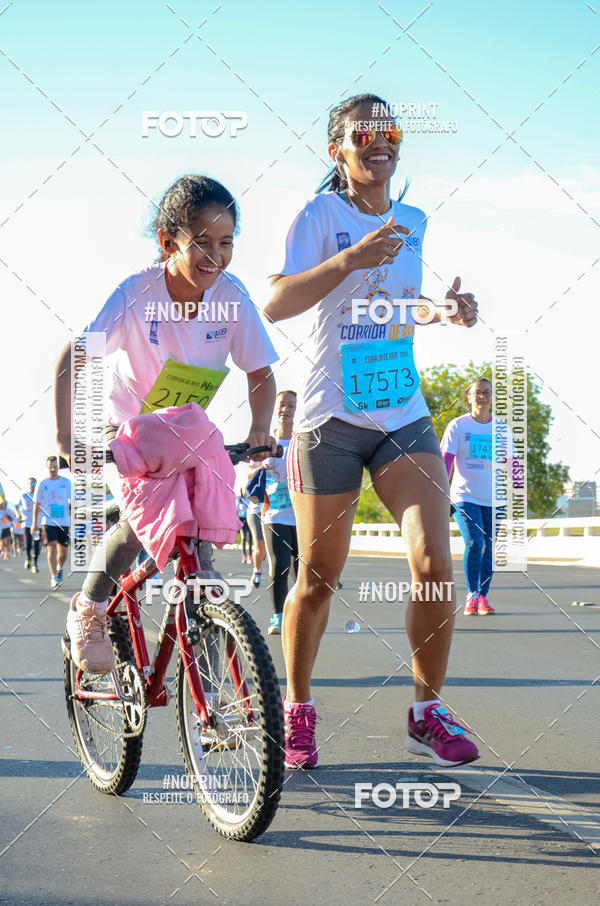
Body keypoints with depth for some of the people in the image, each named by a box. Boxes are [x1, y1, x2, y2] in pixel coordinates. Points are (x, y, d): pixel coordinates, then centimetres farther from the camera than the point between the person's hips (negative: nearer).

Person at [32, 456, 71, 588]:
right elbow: (36, 505, 5)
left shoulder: (66, 482, 4)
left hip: (64, 521, 2)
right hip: (48, 521, -2)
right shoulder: (42, 484, 2)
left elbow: (72, 502, 8)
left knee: (63, 550, 5)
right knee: (51, 547, -14)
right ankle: (54, 578, -14)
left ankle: (59, 569, 35)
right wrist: (35, 523, 1)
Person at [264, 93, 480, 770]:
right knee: (318, 580, 3)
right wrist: (348, 259, -28)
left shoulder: (413, 222, 13)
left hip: (404, 414, 4)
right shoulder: (321, 214, -3)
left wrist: (445, 310, 5)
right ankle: (297, 710, 24)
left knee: (435, 564, -11)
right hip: (330, 417, -4)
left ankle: (427, 713, 6)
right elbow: (275, 304, -16)